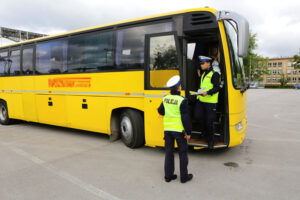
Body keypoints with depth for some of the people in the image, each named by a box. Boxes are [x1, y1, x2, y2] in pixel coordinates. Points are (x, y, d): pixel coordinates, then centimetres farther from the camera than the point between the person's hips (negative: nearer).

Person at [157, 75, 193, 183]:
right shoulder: (182, 100, -15)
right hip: (179, 130, -5)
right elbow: (185, 118, -15)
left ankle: (168, 175, 22)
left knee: (169, 152, 14)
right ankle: (184, 176, 18)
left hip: (167, 129, 5)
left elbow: (160, 111, 16)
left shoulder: (165, 99, 2)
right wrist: (188, 132, -8)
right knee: (183, 152, 10)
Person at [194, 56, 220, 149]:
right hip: (200, 99, 7)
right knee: (197, 117, -6)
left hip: (210, 101, -7)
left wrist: (207, 92, -26)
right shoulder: (204, 73, 18)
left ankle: (211, 140, 19)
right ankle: (206, 133, 18)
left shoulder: (214, 74, -7)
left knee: (209, 121, -1)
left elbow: (217, 88, -15)